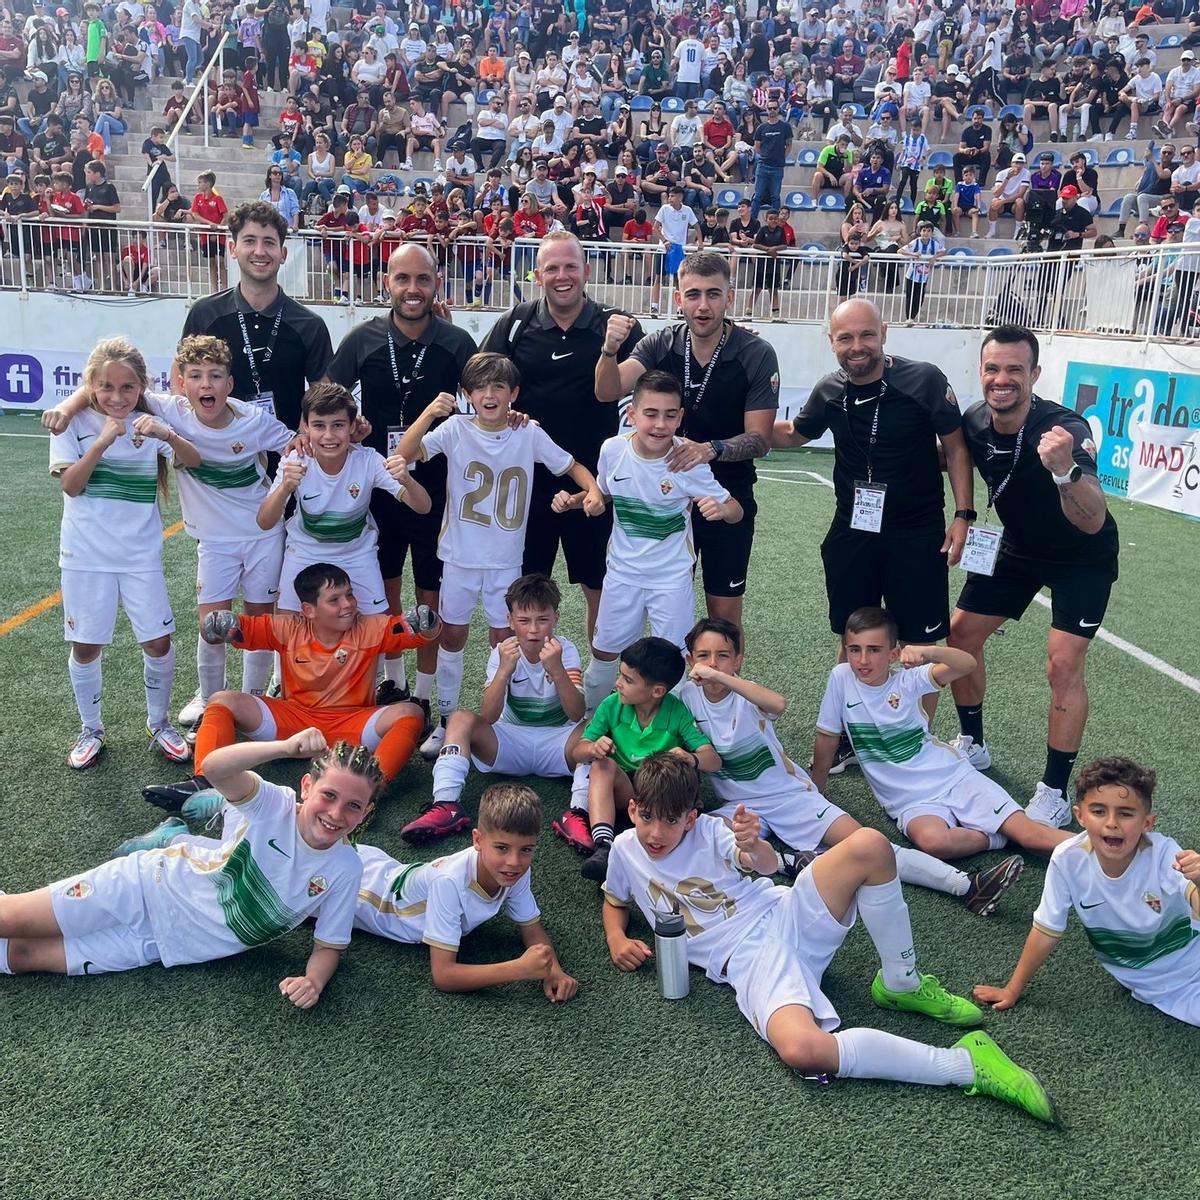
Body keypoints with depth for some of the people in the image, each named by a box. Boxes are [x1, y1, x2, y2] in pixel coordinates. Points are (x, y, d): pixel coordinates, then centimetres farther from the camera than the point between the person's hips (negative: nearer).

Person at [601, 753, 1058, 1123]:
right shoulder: (624, 851, 9)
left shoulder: (709, 829, 1)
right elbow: (614, 900, 29)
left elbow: (766, 863, -17)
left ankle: (901, 984, -5)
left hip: (786, 916, 1)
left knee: (868, 845, -28)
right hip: (749, 963, 0)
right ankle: (964, 1063, -25)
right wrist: (617, 938, 6)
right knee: (802, 1049, -37)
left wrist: (754, 847, -43)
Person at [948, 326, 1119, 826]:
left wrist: (1065, 469, -63)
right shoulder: (974, 424, -17)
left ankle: (1054, 794, -2)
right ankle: (974, 746, 26)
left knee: (1063, 663, -16)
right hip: (1019, 546, 6)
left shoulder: (1064, 430, -34)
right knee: (960, 635, 4)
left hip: (1082, 559, -6)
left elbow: (1093, 522, -46)